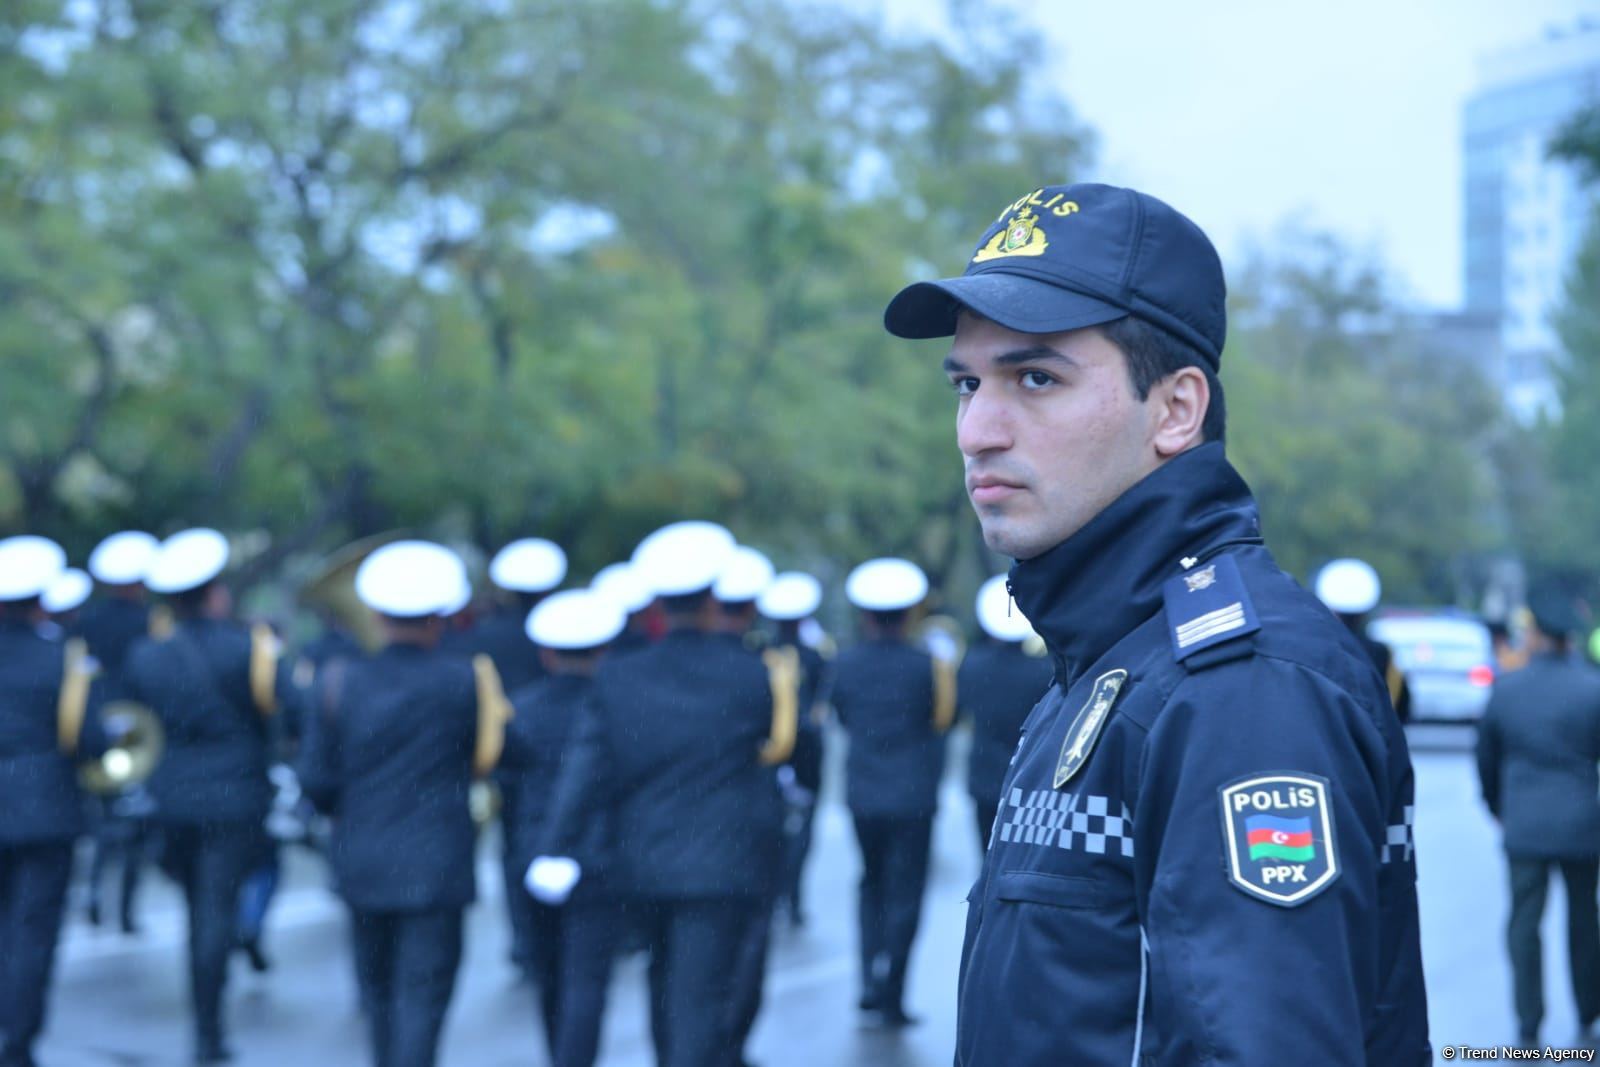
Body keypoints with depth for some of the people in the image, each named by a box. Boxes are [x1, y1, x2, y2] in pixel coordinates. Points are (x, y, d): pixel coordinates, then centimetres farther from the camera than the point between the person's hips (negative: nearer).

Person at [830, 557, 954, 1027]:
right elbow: (947, 717, 0)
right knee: (904, 891, 3)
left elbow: (841, 716, 8)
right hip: (913, 794, -3)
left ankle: (871, 980, 13)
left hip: (863, 793, 3)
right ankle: (891, 996, 0)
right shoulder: (926, 665, -12)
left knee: (872, 882, 21)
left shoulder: (846, 663, -4)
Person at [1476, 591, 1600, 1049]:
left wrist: (1498, 809, 23)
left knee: (1524, 924, 6)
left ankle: (1528, 1031, 3)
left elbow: (1486, 758, 9)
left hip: (1524, 826, 0)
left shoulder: (1505, 689, -1)